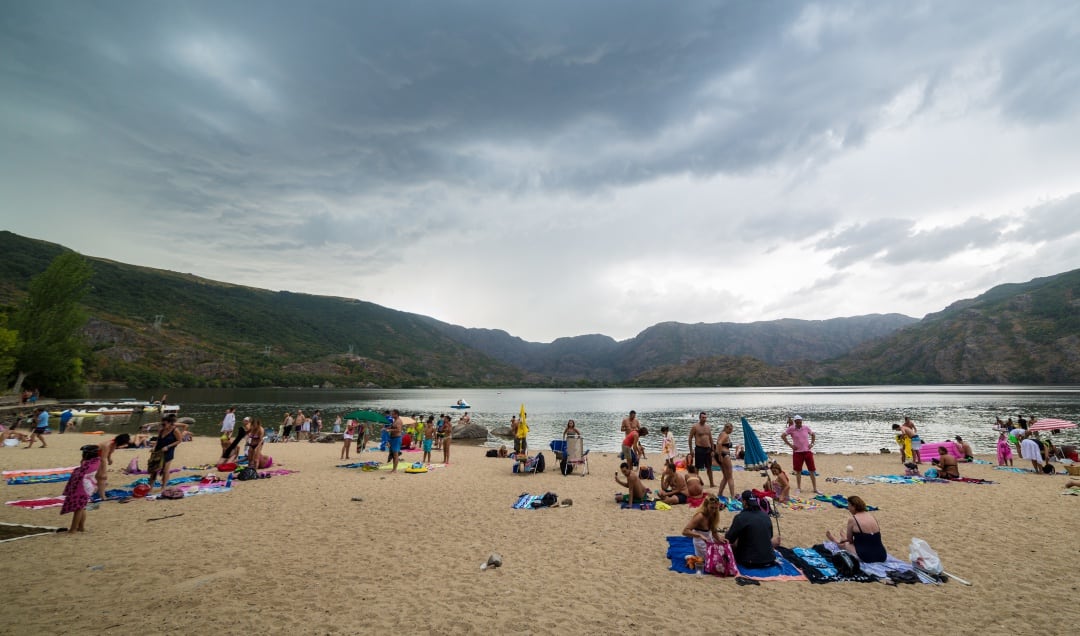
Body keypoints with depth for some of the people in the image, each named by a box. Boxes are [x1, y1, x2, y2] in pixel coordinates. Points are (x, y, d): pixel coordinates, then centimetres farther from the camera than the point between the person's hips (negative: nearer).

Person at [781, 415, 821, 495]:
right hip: (797, 452, -2)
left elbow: (813, 435, 19)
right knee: (798, 471, 5)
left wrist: (812, 444, 6)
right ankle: (799, 488, 16)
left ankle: (815, 489, 13)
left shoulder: (806, 428, 4)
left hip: (807, 451, 2)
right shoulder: (791, 429, -4)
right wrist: (790, 445, -6)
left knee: (812, 470, 4)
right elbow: (783, 436, -3)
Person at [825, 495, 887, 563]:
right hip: (882, 556, 6)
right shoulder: (872, 516, 9)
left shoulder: (852, 519, -9)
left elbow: (850, 540, 3)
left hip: (866, 556, -6)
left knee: (844, 544, 20)